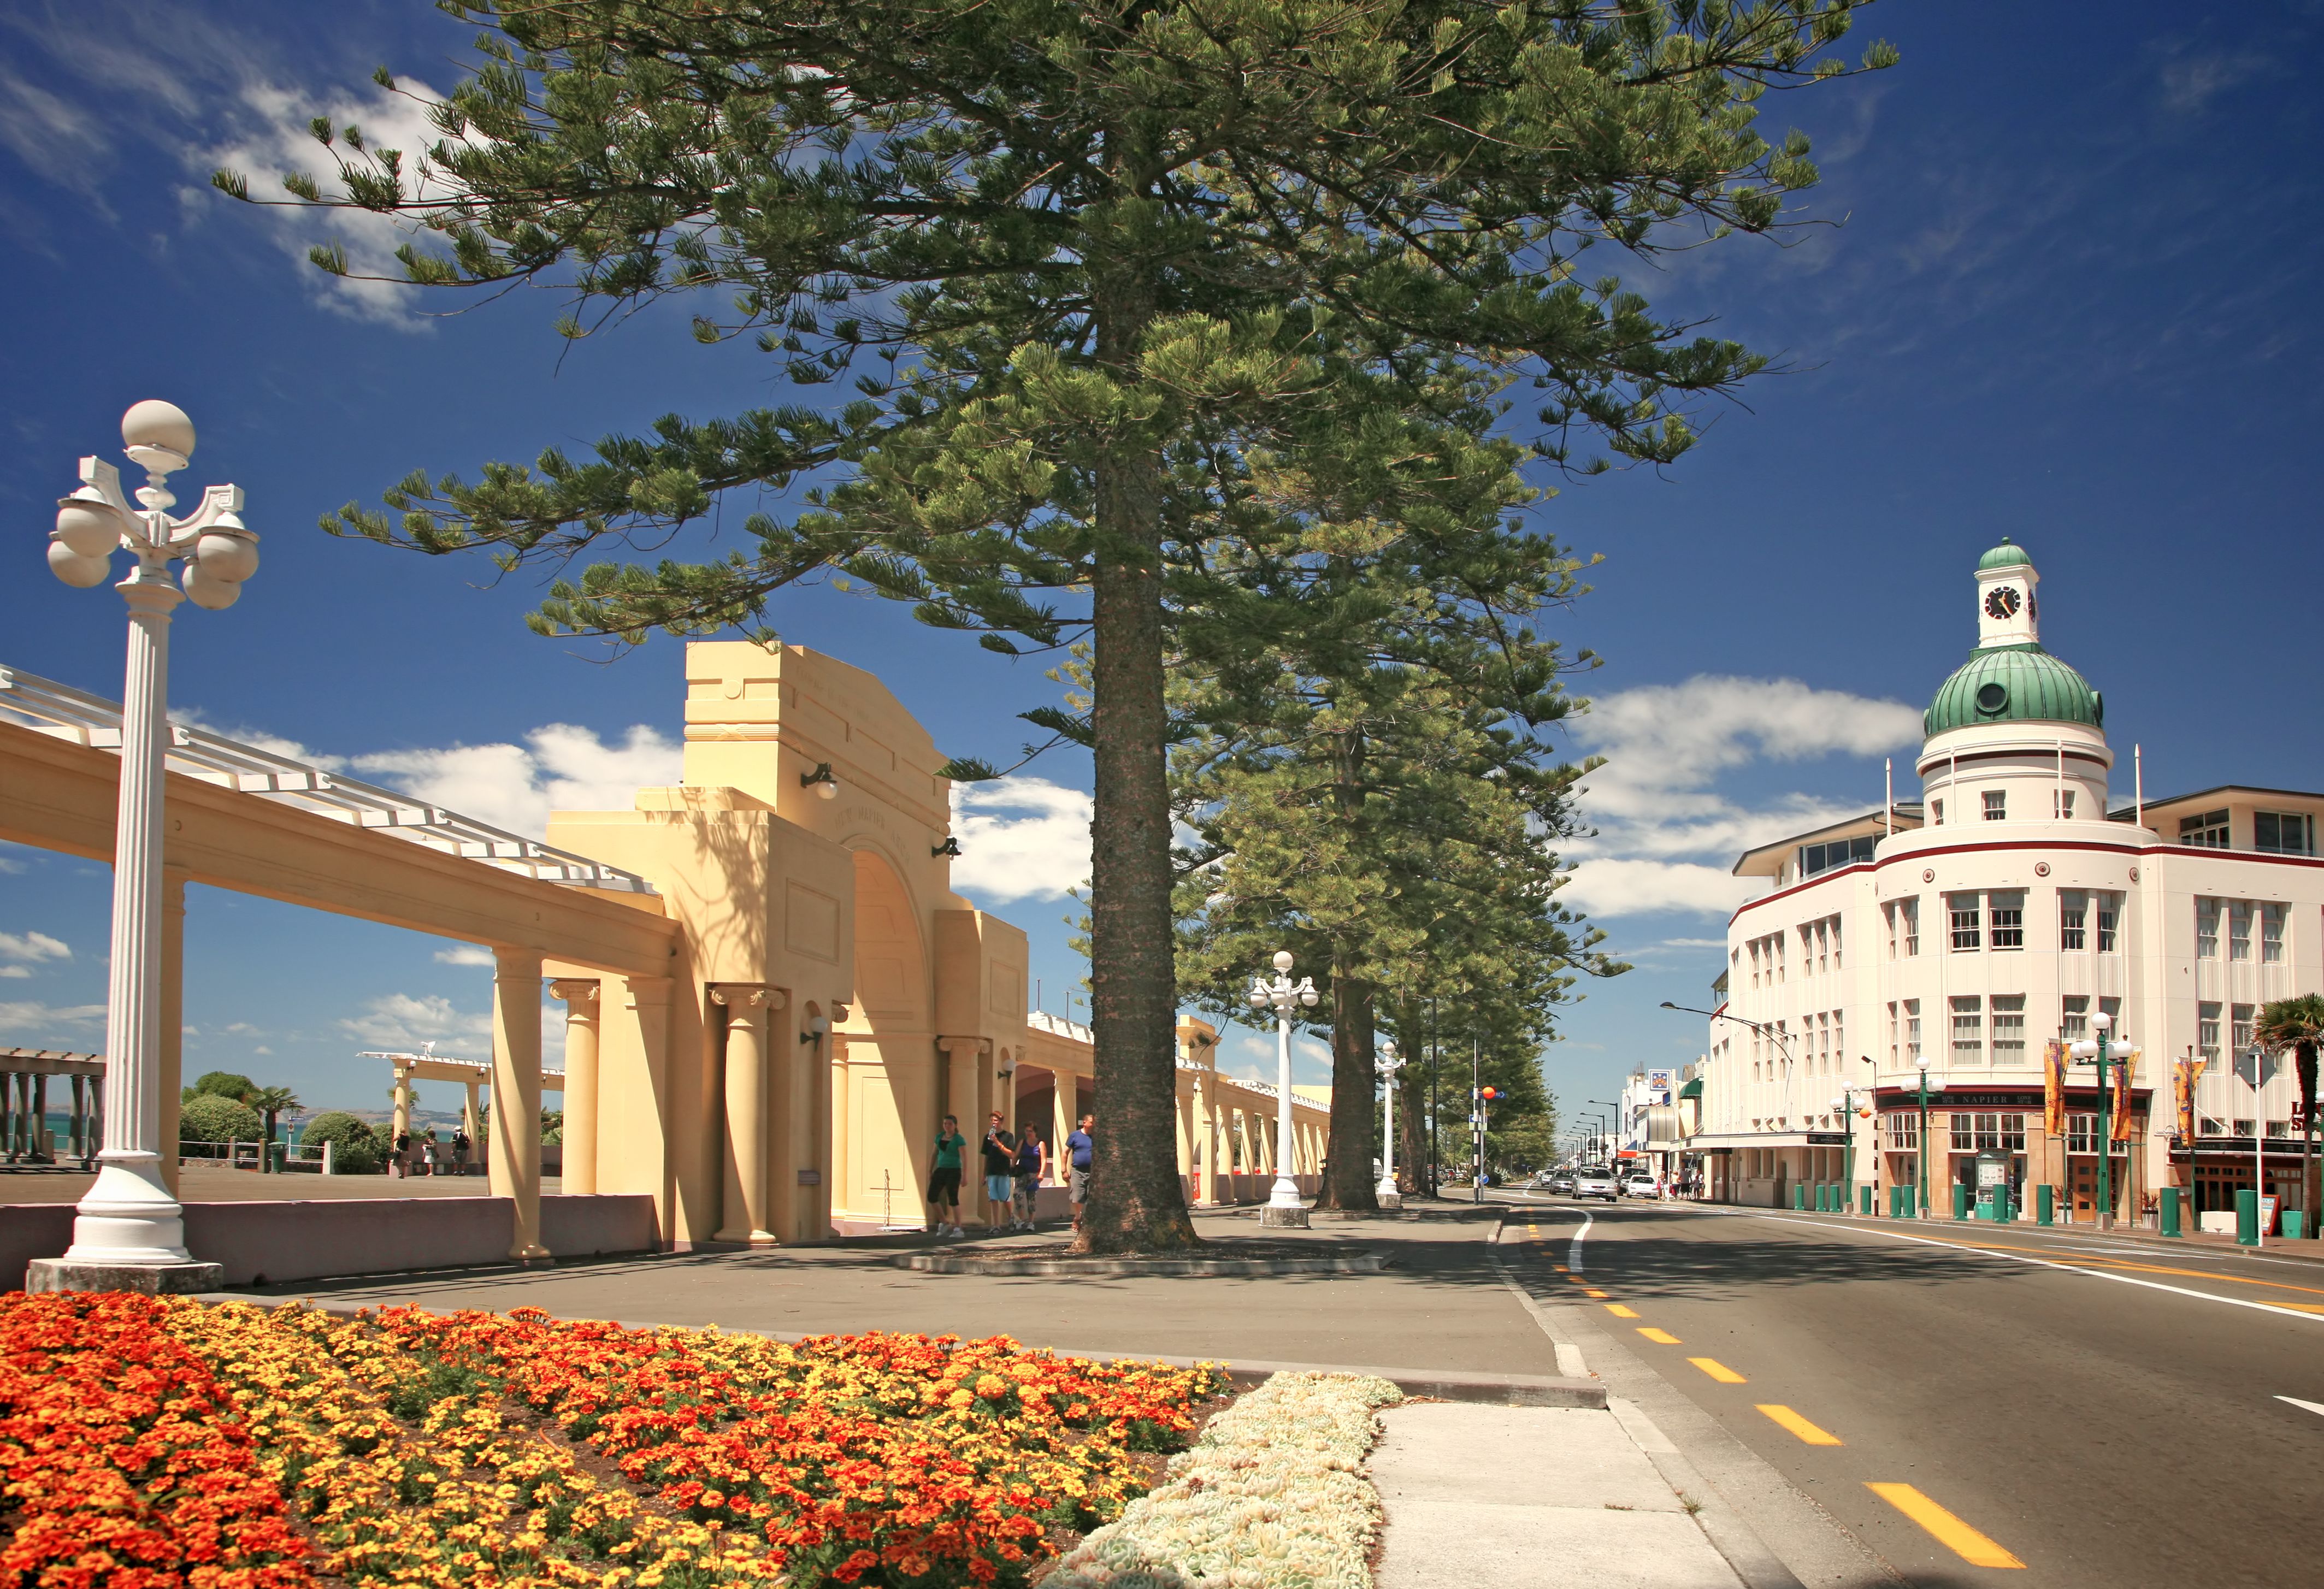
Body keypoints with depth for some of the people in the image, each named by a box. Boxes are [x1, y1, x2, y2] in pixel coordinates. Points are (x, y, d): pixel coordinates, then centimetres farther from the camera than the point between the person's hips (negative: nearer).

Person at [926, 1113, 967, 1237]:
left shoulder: (959, 1139, -8)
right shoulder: (939, 1137, 9)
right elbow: (934, 1154, 16)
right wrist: (930, 1171, 14)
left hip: (953, 1171, -6)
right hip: (941, 1170, 6)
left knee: (953, 1200, -8)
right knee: (932, 1197, 0)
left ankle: (958, 1229, -3)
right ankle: (944, 1223, 16)